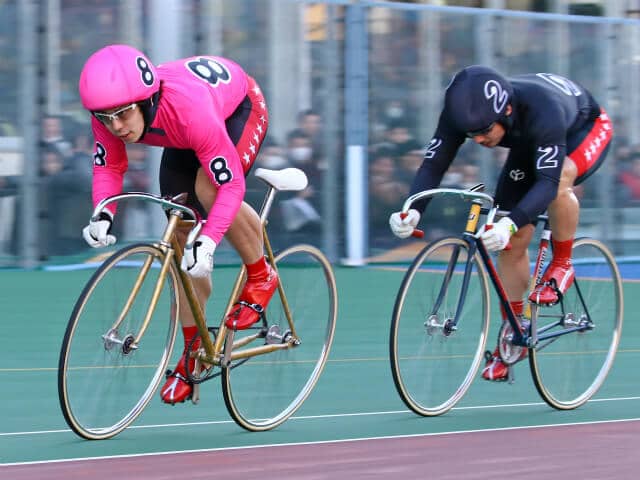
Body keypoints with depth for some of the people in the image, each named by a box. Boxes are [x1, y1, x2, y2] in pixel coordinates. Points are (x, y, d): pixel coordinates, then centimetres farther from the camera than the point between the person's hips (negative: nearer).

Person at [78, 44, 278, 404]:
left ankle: (261, 275, -7)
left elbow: (231, 183, -39)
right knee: (180, 232, 1)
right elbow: (108, 165, -11)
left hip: (240, 108, -6)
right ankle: (194, 353, 14)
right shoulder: (110, 113, -29)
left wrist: (208, 243, -50)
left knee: (208, 188, -33)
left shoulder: (189, 108, -45)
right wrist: (102, 216, -30)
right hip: (184, 140, 6)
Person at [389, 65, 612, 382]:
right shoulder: (461, 113, -30)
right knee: (513, 242, -5)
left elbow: (547, 181, -50)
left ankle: (561, 264, -15)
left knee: (560, 178, -39)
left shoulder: (541, 109, -45)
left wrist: (511, 222, -65)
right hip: (527, 144, 5)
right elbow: (433, 164, -30)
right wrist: (412, 210, -49)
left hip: (585, 129, -5)